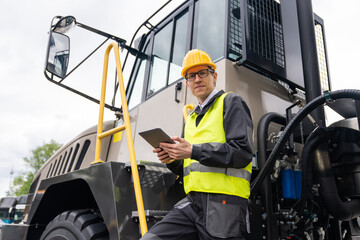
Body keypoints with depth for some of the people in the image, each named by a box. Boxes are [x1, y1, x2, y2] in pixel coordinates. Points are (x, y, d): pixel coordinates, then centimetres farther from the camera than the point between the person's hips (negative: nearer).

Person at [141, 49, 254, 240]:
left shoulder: (230, 102, 3)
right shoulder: (191, 118, 24)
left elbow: (243, 153, -12)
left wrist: (193, 151, -17)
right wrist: (172, 160, 2)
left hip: (223, 203, -6)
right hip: (192, 203, 6)